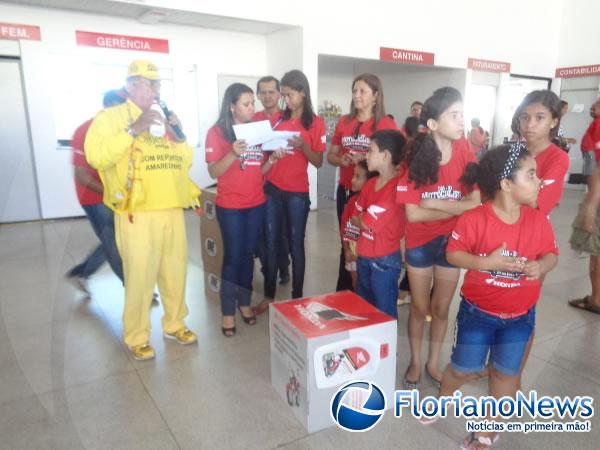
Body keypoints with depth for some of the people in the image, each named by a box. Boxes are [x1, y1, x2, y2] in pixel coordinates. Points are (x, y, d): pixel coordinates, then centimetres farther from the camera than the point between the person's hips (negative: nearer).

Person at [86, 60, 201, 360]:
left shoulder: (164, 118, 17)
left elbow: (186, 162, 20)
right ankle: (136, 337, 17)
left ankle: (174, 324, 32)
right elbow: (95, 156, -16)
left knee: (175, 271, 13)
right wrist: (133, 130, -20)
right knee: (140, 277, -2)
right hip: (138, 214, -6)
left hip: (173, 211, 6)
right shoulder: (111, 117, -1)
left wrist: (181, 138, 1)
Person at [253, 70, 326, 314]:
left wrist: (303, 146, -20)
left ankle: (297, 298, 16)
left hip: (297, 192, -3)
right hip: (272, 189, 4)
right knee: (271, 243, 8)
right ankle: (269, 295, 20)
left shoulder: (316, 123, -2)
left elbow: (318, 162, -3)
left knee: (296, 245, 4)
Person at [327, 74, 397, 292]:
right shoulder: (344, 121, 8)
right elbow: (330, 155, 14)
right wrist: (342, 160, -9)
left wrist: (366, 159, -20)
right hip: (345, 190, 4)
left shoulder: (386, 123, -5)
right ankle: (343, 293, 26)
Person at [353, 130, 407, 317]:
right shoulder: (370, 184, 6)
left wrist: (361, 218, 1)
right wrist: (365, 219, -9)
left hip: (385, 261, -8)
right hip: (363, 257, 8)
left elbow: (366, 223, -19)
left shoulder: (397, 188, -20)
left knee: (384, 313, 8)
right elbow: (355, 219, 9)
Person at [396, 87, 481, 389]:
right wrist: (455, 208, -17)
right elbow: (412, 214, -19)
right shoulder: (416, 158, -15)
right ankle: (415, 362, 36)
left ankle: (433, 363, 38)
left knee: (441, 308, 16)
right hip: (420, 243, -2)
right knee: (419, 308, 14)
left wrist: (434, 204, -22)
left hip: (451, 242, 2)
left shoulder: (464, 153, -9)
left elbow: (476, 201, -16)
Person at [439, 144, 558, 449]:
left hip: (520, 315, 3)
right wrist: (488, 262, -28)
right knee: (464, 369, 6)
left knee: (506, 372, 12)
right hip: (477, 310, -3)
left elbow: (552, 254, 3)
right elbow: (452, 254, -14)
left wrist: (541, 266, -20)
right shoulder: (474, 219, -20)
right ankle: (442, 398, 41)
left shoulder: (539, 221, -9)